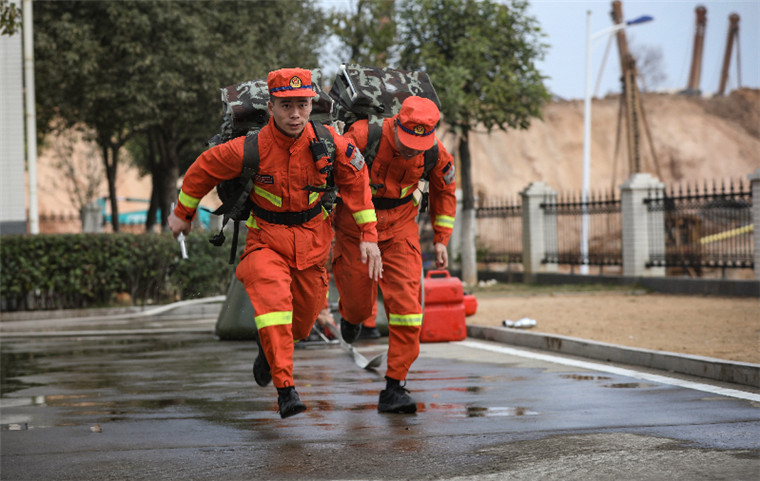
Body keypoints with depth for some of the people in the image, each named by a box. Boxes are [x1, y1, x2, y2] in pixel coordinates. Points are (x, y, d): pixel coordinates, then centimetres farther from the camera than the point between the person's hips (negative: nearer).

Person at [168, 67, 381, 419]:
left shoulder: (328, 143, -17)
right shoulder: (250, 149, -23)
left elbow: (355, 178, 1)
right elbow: (204, 169, -4)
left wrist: (368, 235, 0)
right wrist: (182, 213, 10)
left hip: (313, 239, 3)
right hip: (267, 238, -3)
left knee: (304, 316, 15)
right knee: (273, 299, -28)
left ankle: (268, 346, 49)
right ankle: (285, 387, -25)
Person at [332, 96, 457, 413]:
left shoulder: (434, 154, -14)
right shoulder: (363, 136, -26)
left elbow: (444, 190, 8)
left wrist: (440, 239, 9)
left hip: (399, 229, 2)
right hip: (354, 229, -2)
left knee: (405, 304, -12)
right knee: (359, 304, 8)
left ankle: (395, 388, -6)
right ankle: (350, 314, 50)